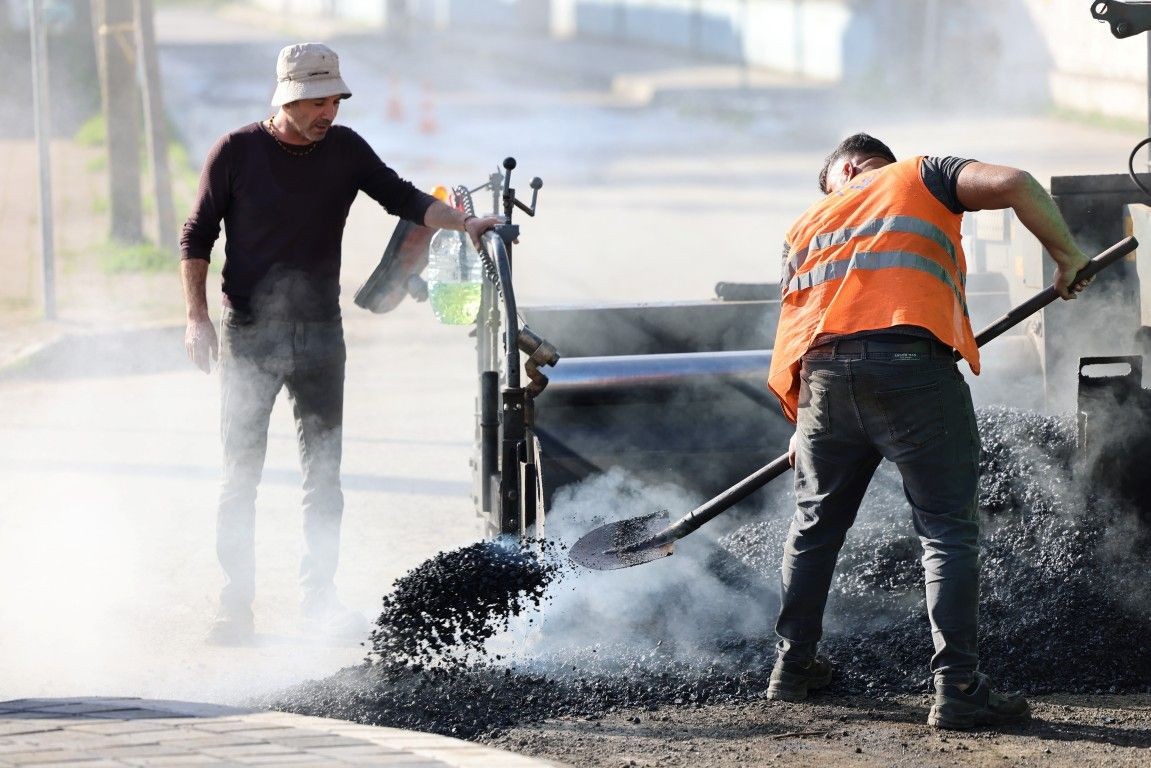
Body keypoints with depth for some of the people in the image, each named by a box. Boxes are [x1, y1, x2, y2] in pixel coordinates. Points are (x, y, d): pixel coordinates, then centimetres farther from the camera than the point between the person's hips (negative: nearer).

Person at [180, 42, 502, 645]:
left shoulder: (345, 150, 2)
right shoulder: (236, 153, -6)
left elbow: (401, 198, 0)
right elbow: (196, 237, -1)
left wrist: (463, 222, -17)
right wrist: (197, 317, -9)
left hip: (320, 330, 3)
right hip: (249, 331, -3)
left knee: (323, 471, 3)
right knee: (241, 471, -1)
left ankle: (320, 597, 10)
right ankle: (236, 602, 4)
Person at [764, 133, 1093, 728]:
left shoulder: (809, 223, 28)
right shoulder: (920, 177, 17)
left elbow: (792, 322, 24)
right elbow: (1012, 184, -2)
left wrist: (803, 425, 31)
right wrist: (1065, 254, 8)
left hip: (824, 369, 4)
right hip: (912, 362, -4)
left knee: (814, 523, 21)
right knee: (947, 529, -1)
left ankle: (792, 667, 29)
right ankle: (956, 688, -7)